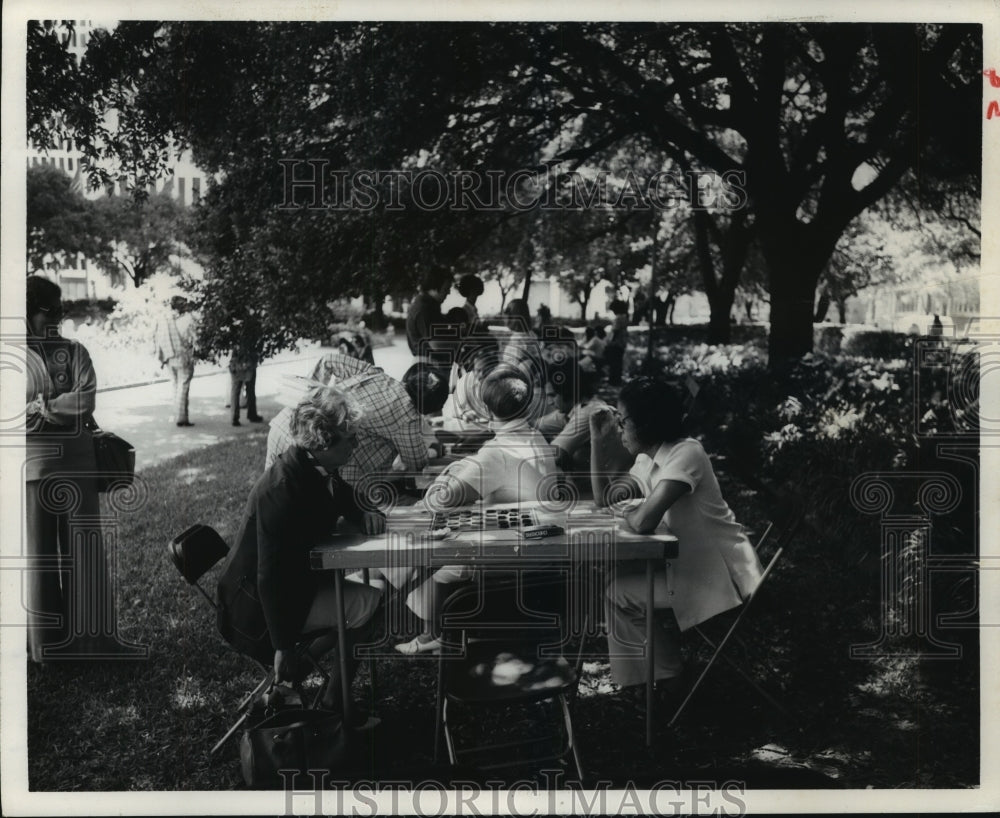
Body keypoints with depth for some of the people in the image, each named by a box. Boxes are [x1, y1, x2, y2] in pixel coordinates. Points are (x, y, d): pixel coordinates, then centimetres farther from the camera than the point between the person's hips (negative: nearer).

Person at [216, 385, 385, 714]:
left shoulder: (319, 472, -4)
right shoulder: (281, 491, -31)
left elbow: (348, 500, 13)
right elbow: (269, 579, -28)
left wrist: (366, 515, -12)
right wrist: (283, 648, -23)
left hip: (295, 580, 10)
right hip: (257, 604, -10)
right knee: (374, 606, -19)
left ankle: (333, 701, 15)